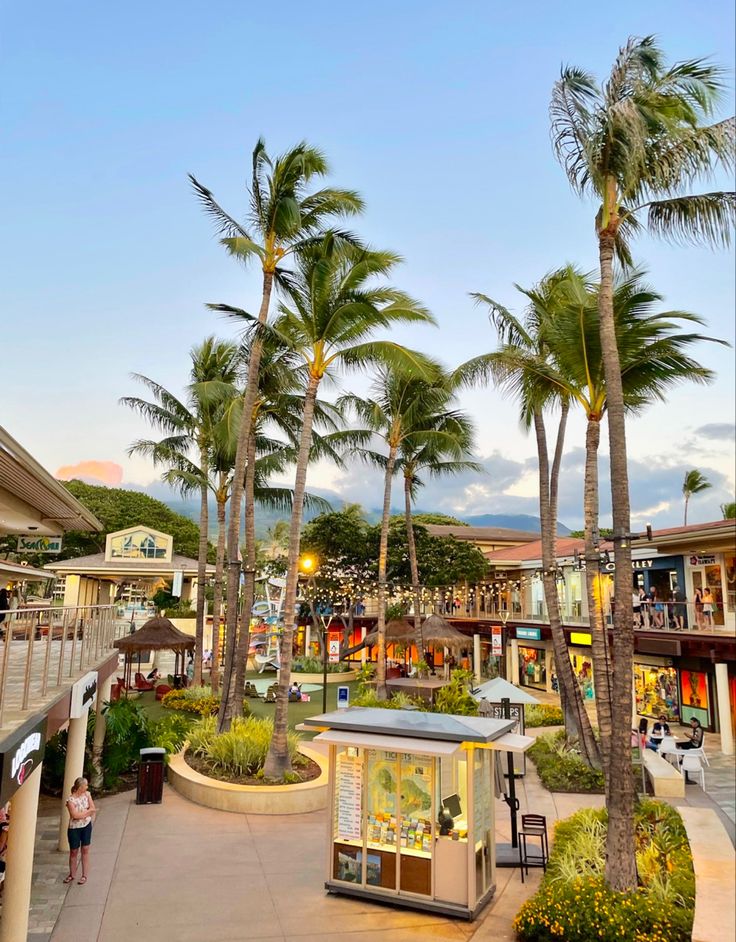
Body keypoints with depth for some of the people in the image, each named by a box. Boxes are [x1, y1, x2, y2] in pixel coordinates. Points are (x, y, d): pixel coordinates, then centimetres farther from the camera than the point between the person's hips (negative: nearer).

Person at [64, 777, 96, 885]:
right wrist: (88, 811, -13)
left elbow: (93, 808, -5)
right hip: (74, 828, -3)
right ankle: (72, 874, 29)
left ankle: (85, 875, 17)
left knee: (85, 850, 7)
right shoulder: (71, 799, -18)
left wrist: (82, 813, -16)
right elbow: (75, 815, -23)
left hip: (87, 826, 3)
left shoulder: (87, 794, -4)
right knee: (73, 851, 10)